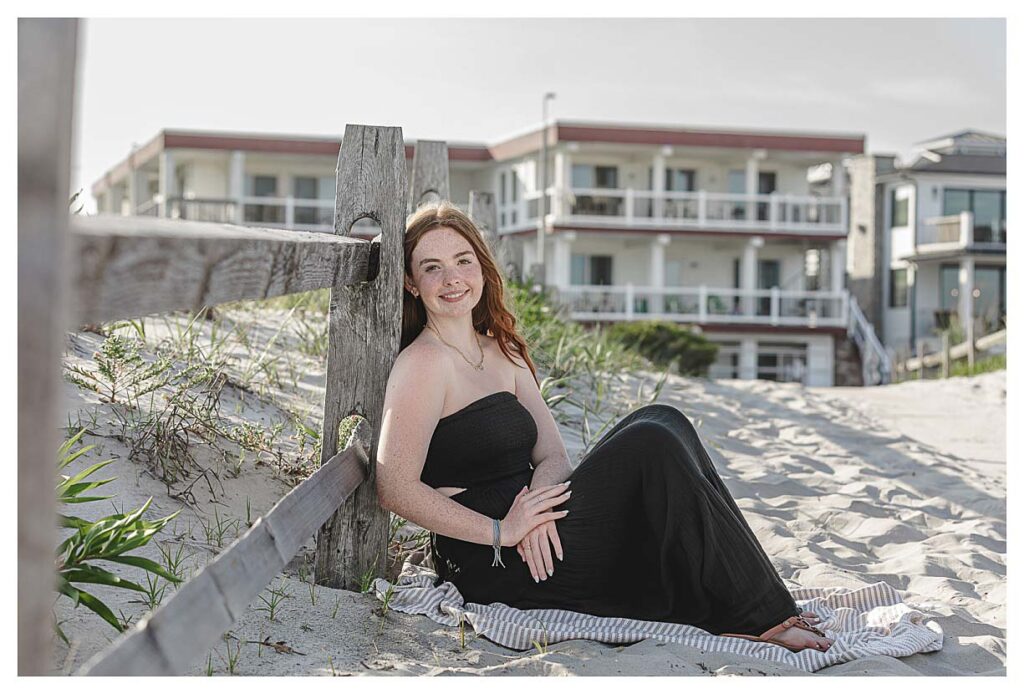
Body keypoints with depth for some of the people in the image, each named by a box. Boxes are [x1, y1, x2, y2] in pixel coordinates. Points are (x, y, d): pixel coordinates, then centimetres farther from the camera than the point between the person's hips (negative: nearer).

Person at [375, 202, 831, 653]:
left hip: (537, 543, 8)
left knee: (664, 424, -6)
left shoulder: (503, 355, 16)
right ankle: (760, 619, -11)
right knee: (653, 445, -18)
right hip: (494, 567, -8)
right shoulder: (422, 364, -9)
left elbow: (552, 456, 8)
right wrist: (502, 531, -20)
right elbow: (395, 489, -18)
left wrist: (536, 500, -14)